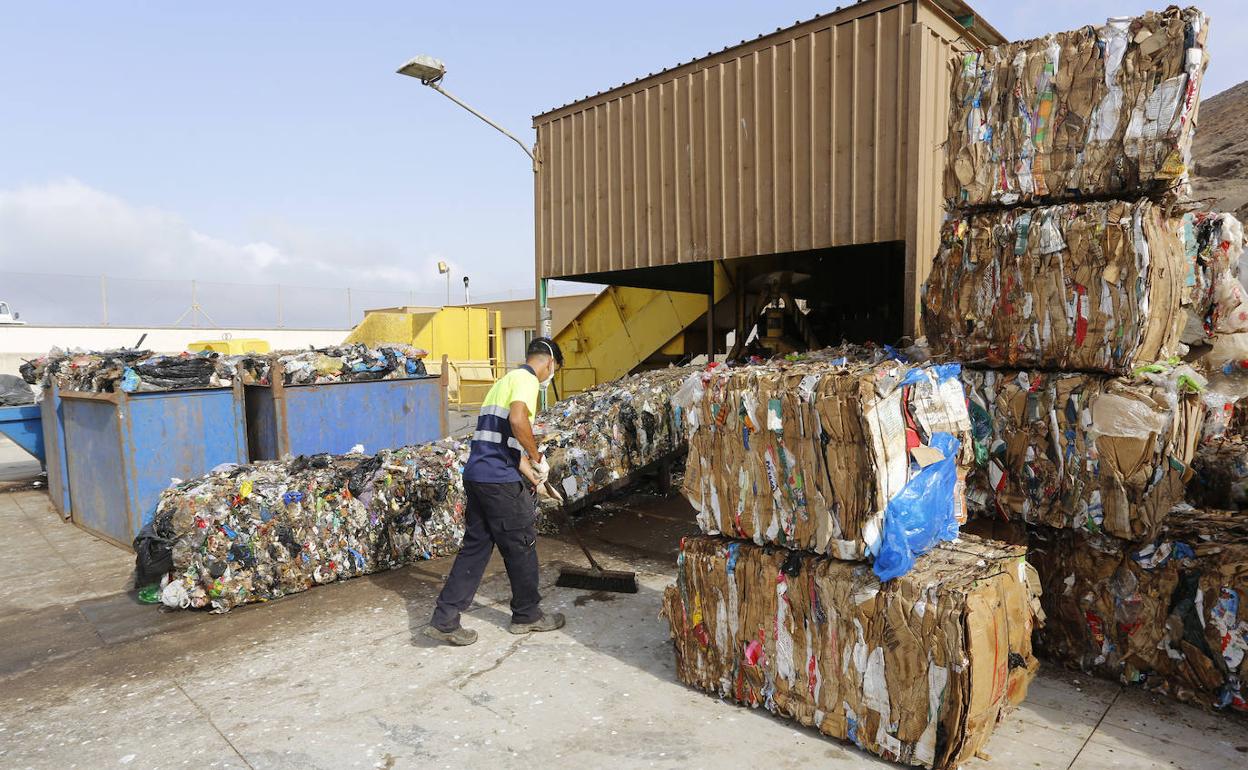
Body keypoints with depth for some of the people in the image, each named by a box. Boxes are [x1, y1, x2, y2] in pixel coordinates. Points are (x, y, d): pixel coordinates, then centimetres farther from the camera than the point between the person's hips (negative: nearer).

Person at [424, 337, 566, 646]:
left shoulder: (506, 379, 22)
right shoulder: (526, 379, -8)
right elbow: (518, 419, -27)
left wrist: (527, 468, 24)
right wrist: (537, 458, -13)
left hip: (476, 475, 9)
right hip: (501, 480, -9)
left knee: (475, 546, 13)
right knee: (521, 546, 7)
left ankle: (444, 620, 12)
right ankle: (527, 615, 23)